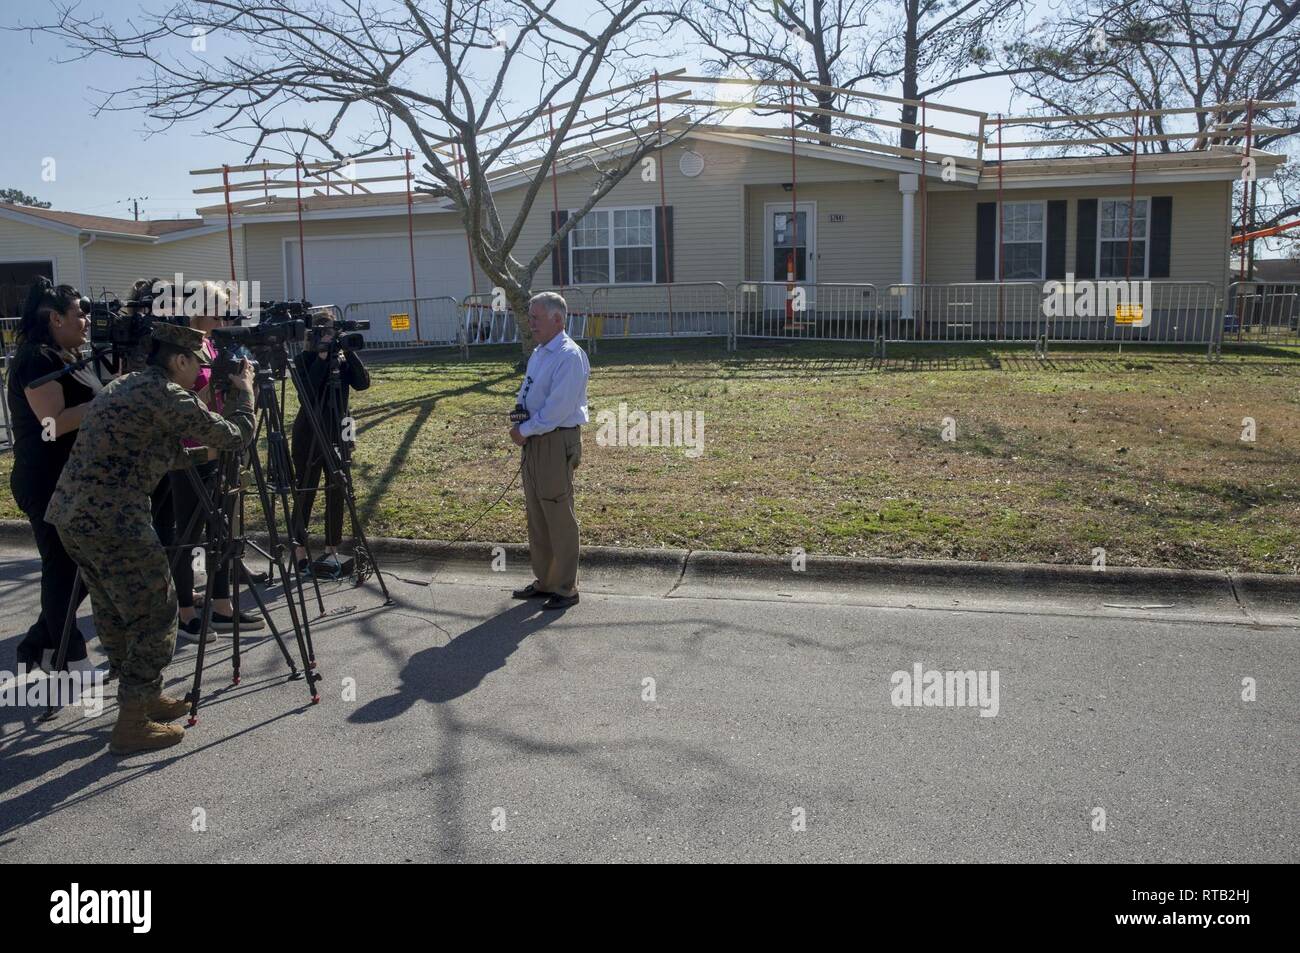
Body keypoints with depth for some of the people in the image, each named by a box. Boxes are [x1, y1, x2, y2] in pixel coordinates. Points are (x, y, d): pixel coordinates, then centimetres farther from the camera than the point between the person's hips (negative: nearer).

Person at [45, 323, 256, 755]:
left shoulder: (123, 385, 17)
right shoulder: (166, 394, -11)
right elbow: (234, 436, -7)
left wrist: (201, 454, 20)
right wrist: (243, 390, 7)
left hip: (71, 513, 10)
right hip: (113, 522, -10)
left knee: (116, 614, 20)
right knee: (155, 615, 1)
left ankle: (144, 696, 34)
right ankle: (133, 723, 6)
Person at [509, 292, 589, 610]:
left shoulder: (569, 357, -16)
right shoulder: (538, 353, 13)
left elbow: (557, 409, -21)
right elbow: (525, 394, 21)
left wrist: (525, 430, -13)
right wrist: (519, 422, 2)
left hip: (557, 443, -9)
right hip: (534, 440, 9)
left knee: (559, 517, -1)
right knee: (536, 516, 15)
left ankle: (565, 589, 9)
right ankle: (544, 581, 27)